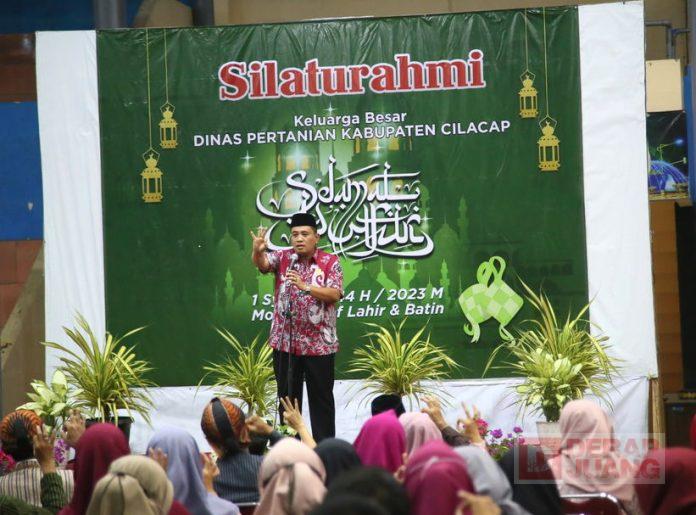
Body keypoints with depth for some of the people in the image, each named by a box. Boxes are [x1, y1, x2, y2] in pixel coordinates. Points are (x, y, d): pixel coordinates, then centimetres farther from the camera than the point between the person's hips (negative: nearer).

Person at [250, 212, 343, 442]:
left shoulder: (330, 262, -2)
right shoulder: (283, 258, 5)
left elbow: (335, 294, -13)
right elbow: (262, 263, -13)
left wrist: (305, 286, -26)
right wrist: (257, 250, -36)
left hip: (319, 343, -2)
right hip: (285, 342, 2)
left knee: (321, 397, 3)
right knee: (288, 397, 7)